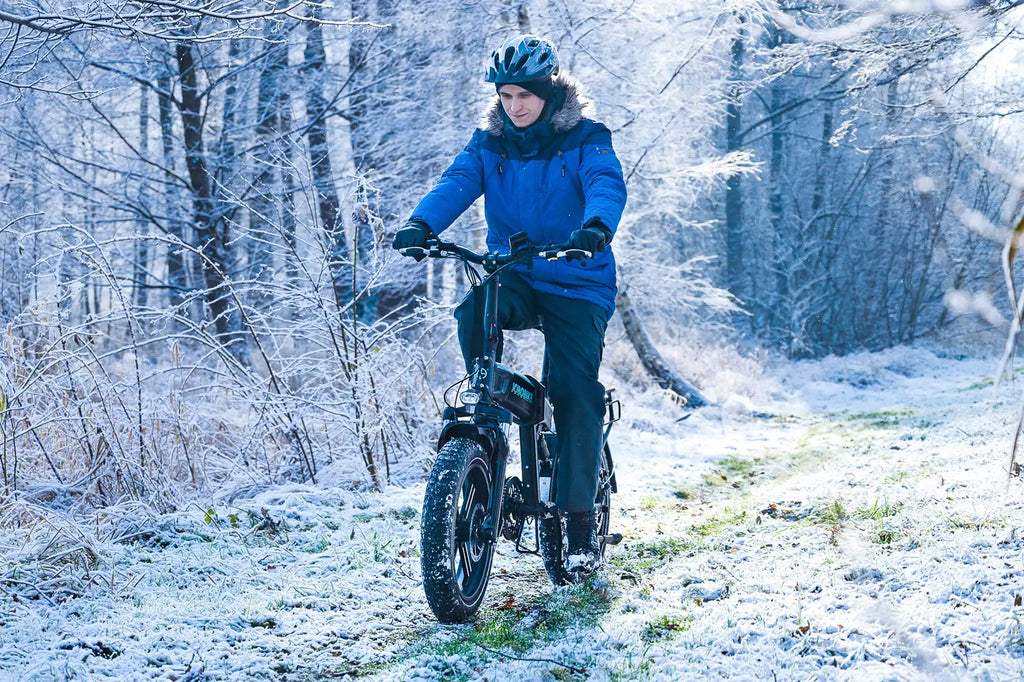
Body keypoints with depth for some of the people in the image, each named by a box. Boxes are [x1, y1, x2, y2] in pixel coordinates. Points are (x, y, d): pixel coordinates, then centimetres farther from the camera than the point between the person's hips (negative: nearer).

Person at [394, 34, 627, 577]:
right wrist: (422, 224, -32)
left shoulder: (586, 140, -4)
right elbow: (457, 182, -10)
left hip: (575, 286, -3)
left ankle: (580, 520, -4)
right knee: (474, 312, -31)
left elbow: (607, 186, -23)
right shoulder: (490, 143, 6)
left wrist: (595, 228, -46)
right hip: (512, 276, 3)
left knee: (575, 392, -13)